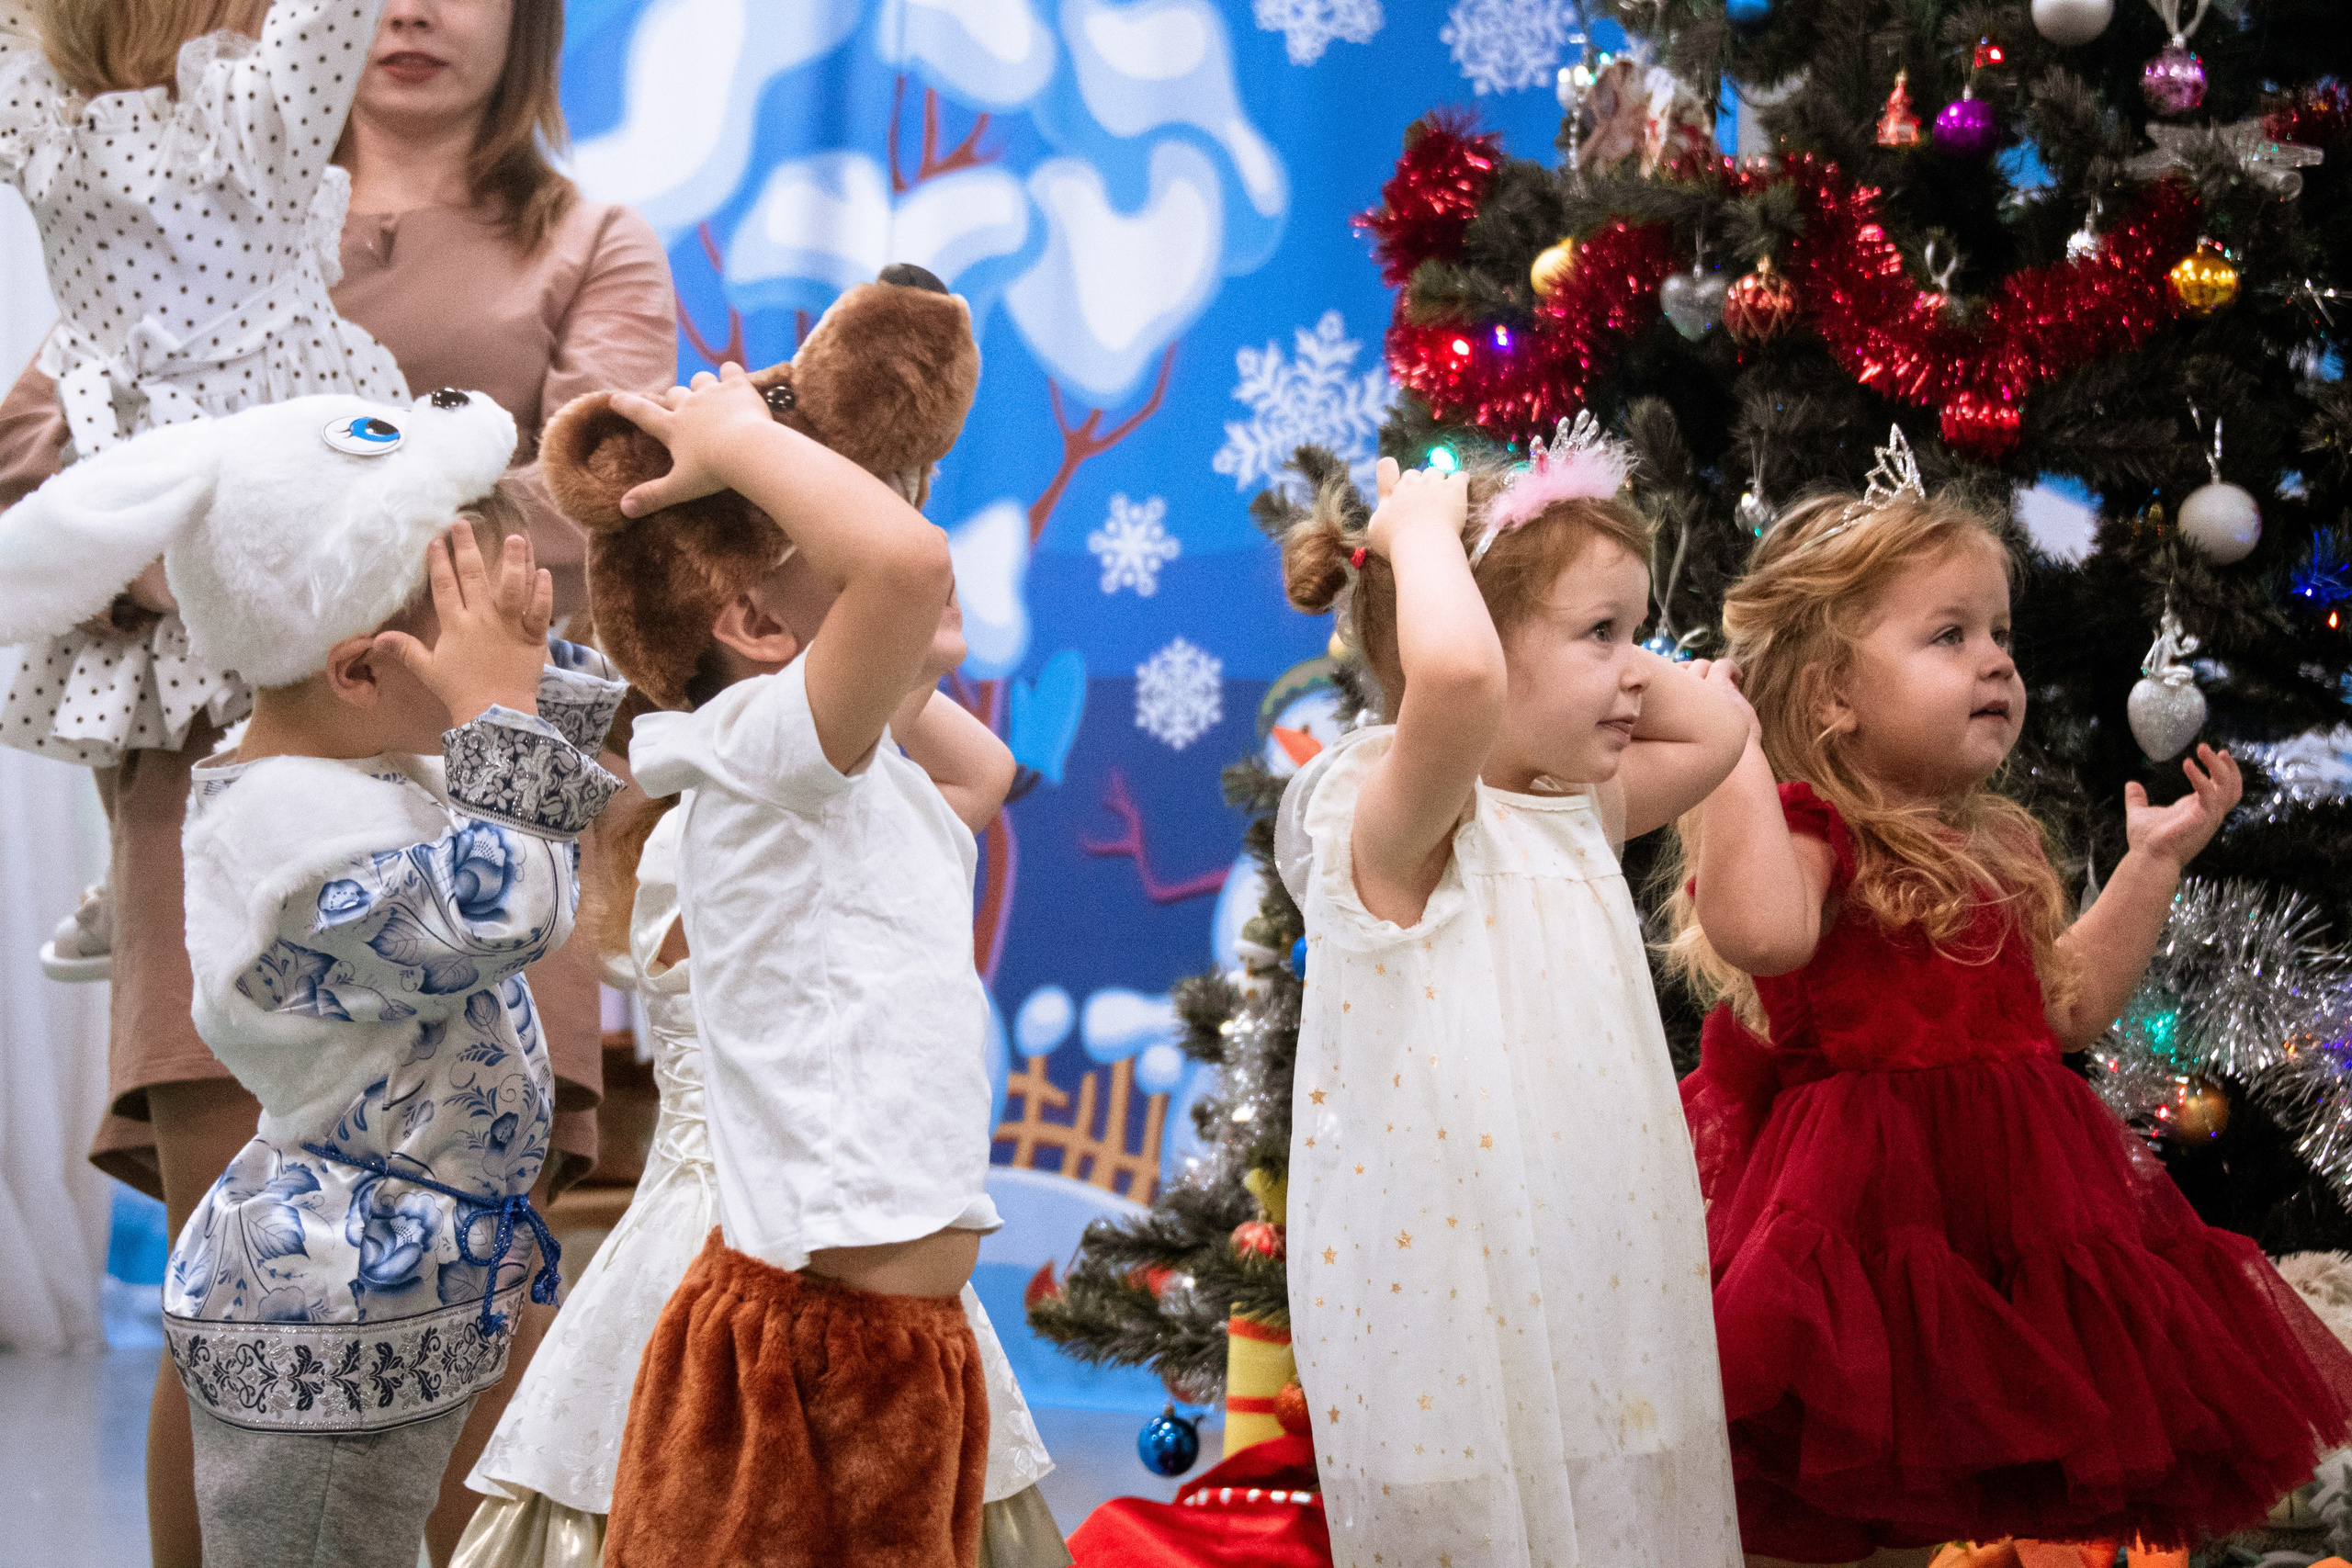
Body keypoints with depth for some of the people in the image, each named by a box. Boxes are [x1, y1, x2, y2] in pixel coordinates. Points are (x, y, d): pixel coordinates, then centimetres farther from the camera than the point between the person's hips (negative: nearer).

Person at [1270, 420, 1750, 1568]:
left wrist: (1598, 653, 11)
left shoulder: (1578, 818, 12)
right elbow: (1455, 679, -35)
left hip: (1604, 1296, 8)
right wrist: (1419, 531, -17)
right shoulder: (1397, 822, -14)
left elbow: (1716, 727, 23)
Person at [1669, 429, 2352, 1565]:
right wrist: (1732, 746, -30)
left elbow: (2067, 1009, 20)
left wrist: (2154, 864, 20)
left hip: (1997, 1215, 8)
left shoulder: (1994, 848, 13)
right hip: (1860, 1207, -8)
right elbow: (1763, 932, -36)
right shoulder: (1811, 831, -12)